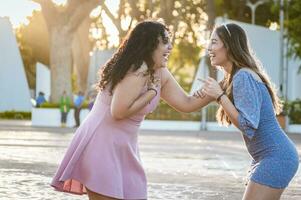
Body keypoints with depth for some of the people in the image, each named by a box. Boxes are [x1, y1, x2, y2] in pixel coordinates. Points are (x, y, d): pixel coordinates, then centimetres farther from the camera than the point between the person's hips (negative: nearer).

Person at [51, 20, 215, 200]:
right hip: (102, 146, -10)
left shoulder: (160, 74, 7)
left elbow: (187, 103, 11)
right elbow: (118, 112, -25)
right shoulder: (138, 71, -21)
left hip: (123, 149, 10)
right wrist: (151, 93, -16)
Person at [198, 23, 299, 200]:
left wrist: (220, 96, -19)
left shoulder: (243, 77, -16)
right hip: (268, 158, 10)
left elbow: (248, 125, -22)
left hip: (275, 158, -10)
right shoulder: (233, 78, 14)